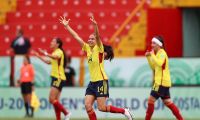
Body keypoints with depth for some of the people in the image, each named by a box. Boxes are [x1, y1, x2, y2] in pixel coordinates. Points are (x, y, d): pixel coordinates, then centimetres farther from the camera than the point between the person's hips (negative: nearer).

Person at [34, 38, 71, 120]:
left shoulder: (59, 52, -10)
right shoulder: (55, 52, 19)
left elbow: (55, 57, -35)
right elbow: (49, 62, 36)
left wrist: (45, 53, -43)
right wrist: (39, 56, 34)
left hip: (59, 78, -10)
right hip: (55, 77, 10)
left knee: (52, 99, -15)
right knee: (55, 101, 6)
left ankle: (66, 113, -10)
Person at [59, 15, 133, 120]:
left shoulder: (99, 48, -8)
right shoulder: (87, 48, 9)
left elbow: (98, 37, -27)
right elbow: (76, 37, 9)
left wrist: (95, 26, -44)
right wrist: (67, 26, 5)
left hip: (101, 81, -7)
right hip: (92, 82, 7)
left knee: (102, 108, -9)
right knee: (87, 106, -4)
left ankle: (124, 111, 9)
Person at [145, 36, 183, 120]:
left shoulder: (162, 53, -11)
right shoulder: (157, 53, 17)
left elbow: (159, 63, -29)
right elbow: (153, 67, 21)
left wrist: (152, 55, -22)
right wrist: (148, 57, 10)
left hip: (162, 82, -10)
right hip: (160, 82, 10)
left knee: (151, 100, -10)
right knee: (167, 102, 11)